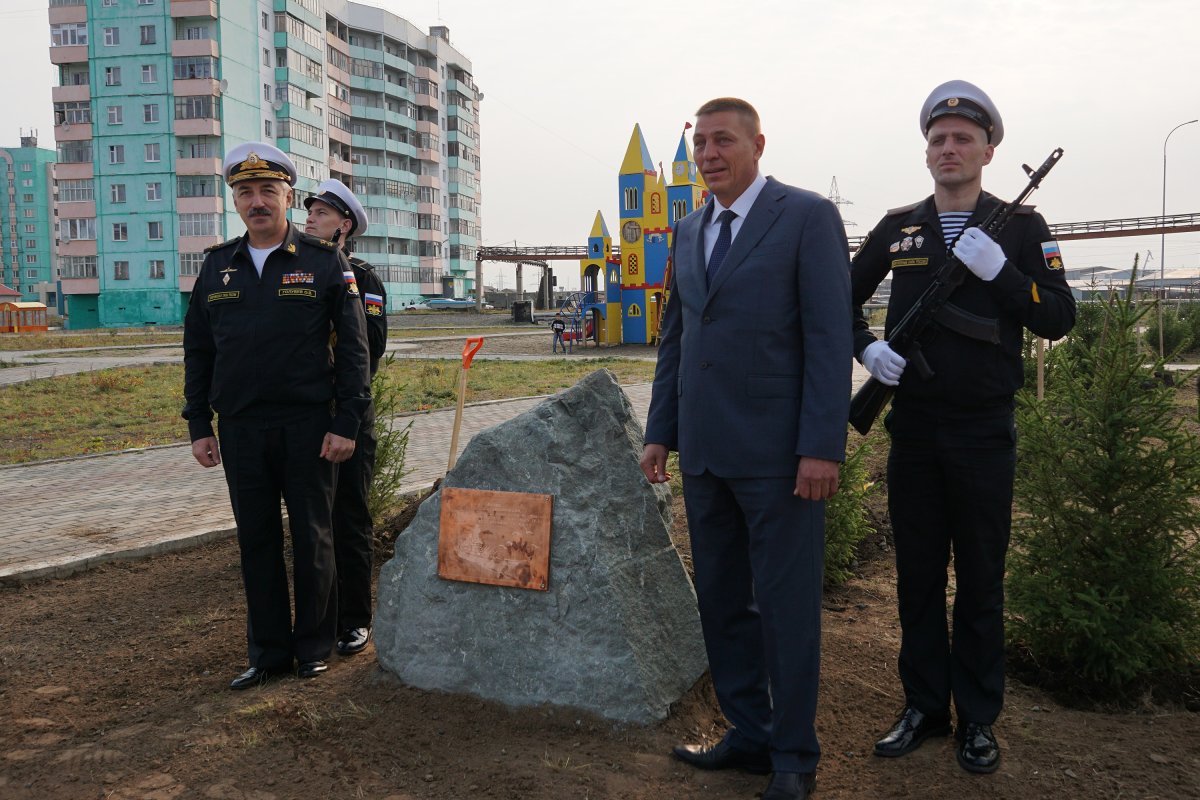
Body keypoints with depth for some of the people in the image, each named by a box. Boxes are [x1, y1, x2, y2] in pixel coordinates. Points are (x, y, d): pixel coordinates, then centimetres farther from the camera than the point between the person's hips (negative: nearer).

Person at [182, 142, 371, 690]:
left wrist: (346, 424, -9)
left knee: (311, 537, 6)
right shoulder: (217, 266, 10)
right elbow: (197, 351, 13)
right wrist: (198, 426, 7)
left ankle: (314, 645, 21)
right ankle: (268, 651, 22)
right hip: (240, 429, 4)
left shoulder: (324, 262, -1)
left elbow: (353, 348, -3)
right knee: (256, 541, 9)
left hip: (308, 426, -3)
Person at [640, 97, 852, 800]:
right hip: (705, 451, 7)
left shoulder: (808, 216, -4)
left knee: (787, 606, 3)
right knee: (722, 602, 14)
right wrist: (661, 432, 13)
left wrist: (821, 447, -17)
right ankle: (750, 734, 29)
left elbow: (831, 337, -11)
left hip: (777, 452, -6)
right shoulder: (688, 231, 15)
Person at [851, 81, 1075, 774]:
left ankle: (978, 720, 23)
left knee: (981, 580, 8)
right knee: (918, 575, 10)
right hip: (913, 428, 2)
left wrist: (999, 271, -18)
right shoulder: (898, 228, 7)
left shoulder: (1021, 226, 1)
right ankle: (925, 708, 25)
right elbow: (844, 299, 15)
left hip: (985, 432, -2)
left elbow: (1059, 318, -4)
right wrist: (866, 348, -3)